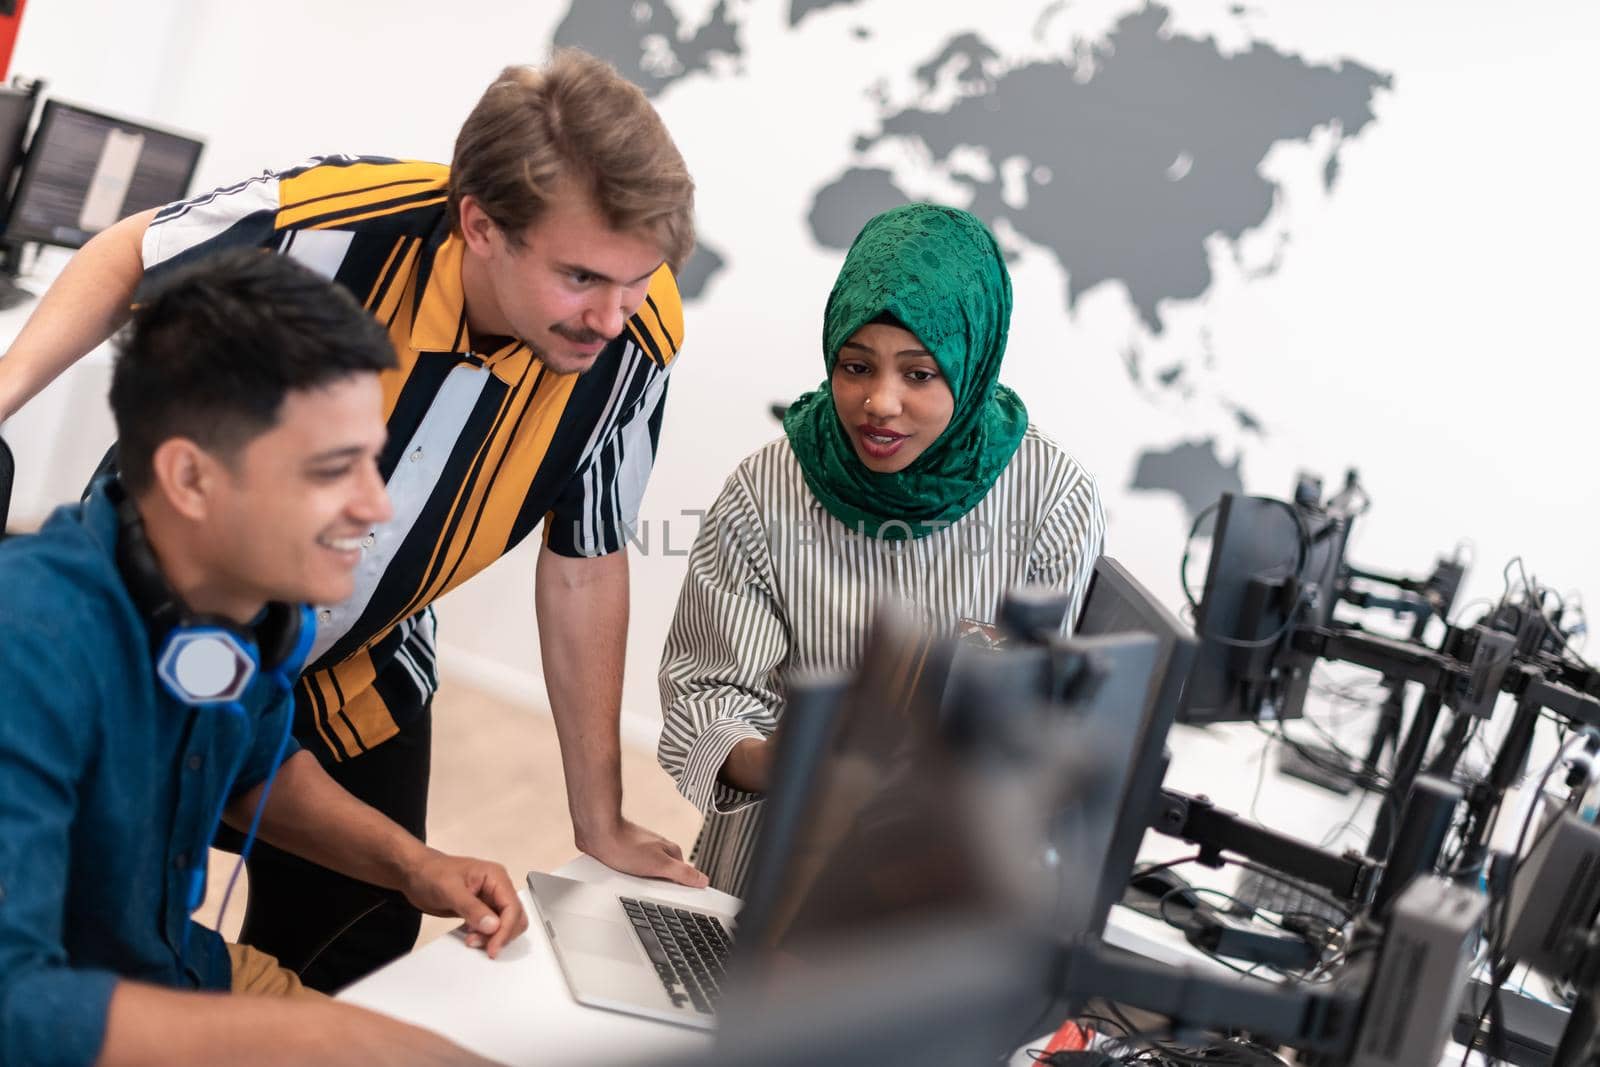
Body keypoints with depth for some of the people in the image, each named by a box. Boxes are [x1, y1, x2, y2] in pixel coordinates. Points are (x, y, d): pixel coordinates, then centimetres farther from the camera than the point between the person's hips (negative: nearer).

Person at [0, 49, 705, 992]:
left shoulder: (638, 340, -23)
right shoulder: (340, 220, -31)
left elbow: (586, 566, -10)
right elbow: (135, 255, -8)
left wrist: (601, 823, -5)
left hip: (360, 695, 2)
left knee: (351, 968, 9)